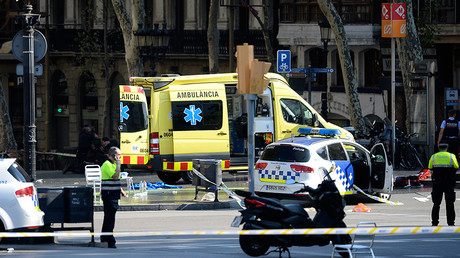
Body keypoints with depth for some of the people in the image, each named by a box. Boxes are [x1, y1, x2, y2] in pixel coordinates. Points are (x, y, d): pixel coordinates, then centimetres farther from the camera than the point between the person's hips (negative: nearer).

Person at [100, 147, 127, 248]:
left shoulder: (113, 164, 18)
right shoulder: (107, 165, -13)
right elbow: (115, 176, -25)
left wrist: (121, 191, 21)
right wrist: (118, 165, -18)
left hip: (113, 194, 10)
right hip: (109, 193, -10)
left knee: (109, 216, 15)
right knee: (110, 217, -10)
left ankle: (104, 238, 23)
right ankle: (110, 240, -11)